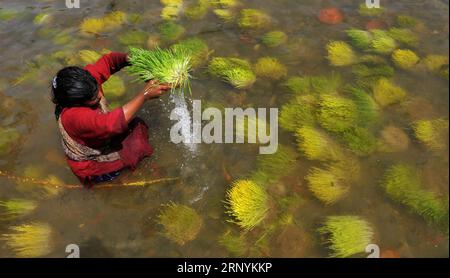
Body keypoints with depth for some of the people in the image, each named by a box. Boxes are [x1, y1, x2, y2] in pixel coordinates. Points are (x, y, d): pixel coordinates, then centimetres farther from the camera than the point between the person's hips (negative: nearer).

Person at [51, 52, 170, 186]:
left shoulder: (86, 81, -22)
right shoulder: (74, 116, -42)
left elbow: (108, 61, -12)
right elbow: (113, 123, -51)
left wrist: (128, 58, -34)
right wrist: (145, 94, -47)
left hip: (102, 137, 7)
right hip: (90, 163, -7)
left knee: (136, 124, -9)